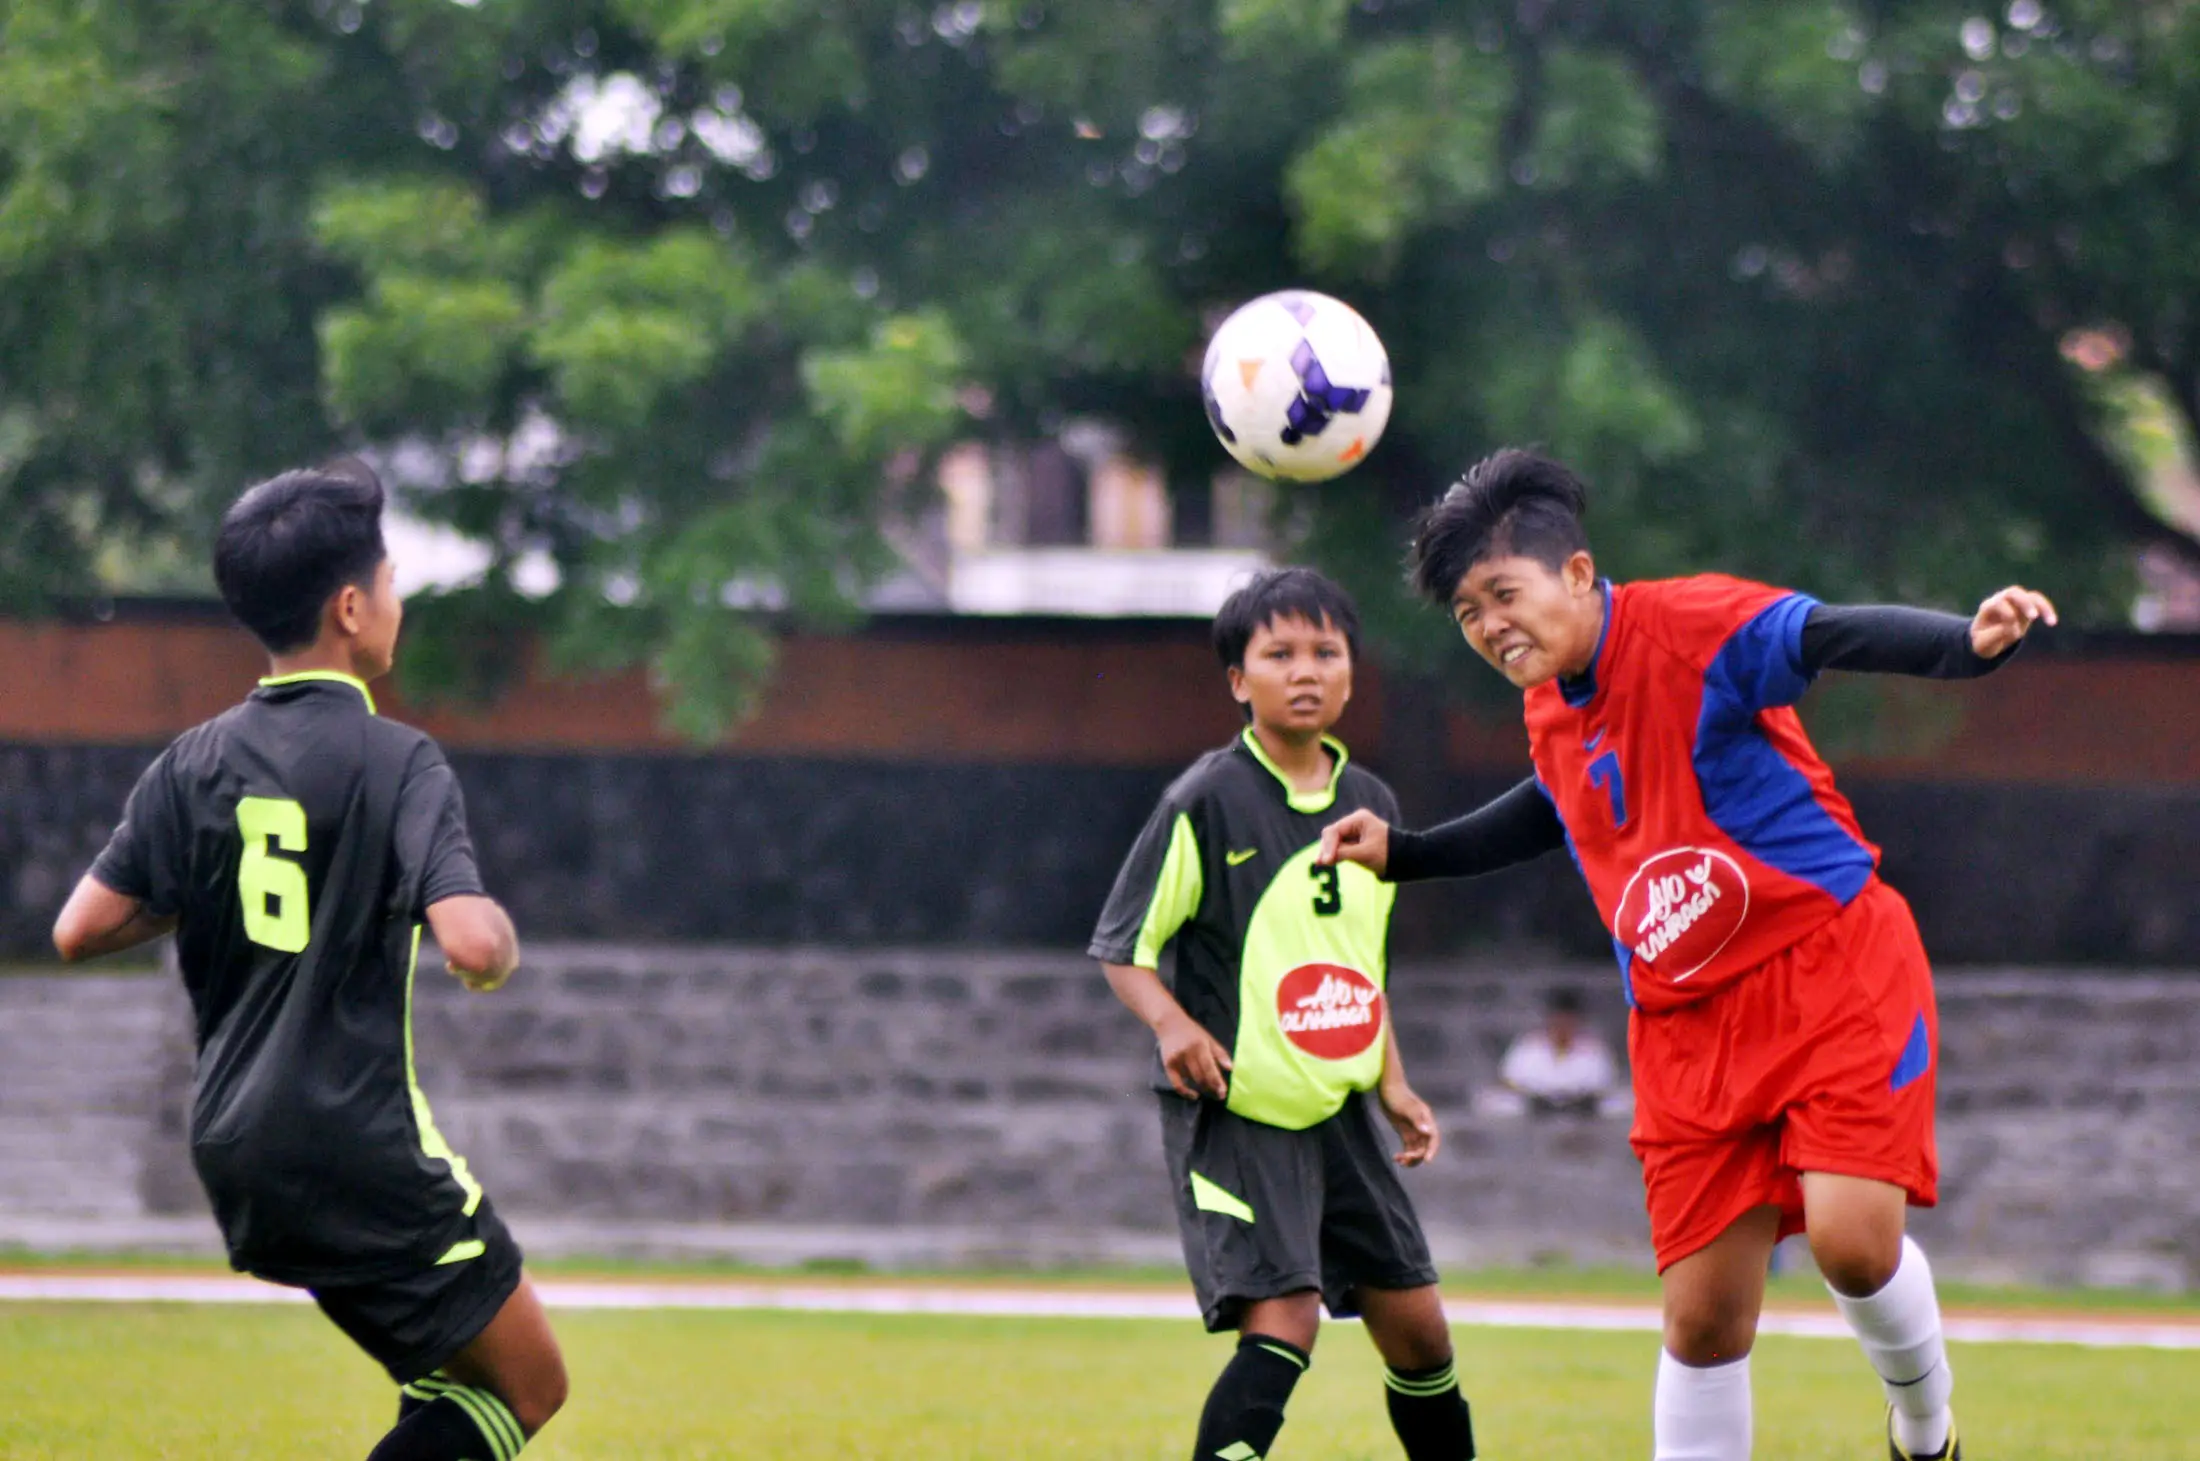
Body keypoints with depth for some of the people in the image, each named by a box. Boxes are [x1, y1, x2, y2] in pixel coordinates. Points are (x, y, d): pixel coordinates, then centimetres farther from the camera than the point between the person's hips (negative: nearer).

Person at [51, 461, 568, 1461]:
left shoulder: (196, 764, 5)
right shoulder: (397, 763, -13)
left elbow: (80, 931, 3)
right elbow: (471, 944, -24)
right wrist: (502, 937, -1)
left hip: (238, 1152, 8)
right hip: (362, 1147, -8)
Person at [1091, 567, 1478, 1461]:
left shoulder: (1372, 806, 10)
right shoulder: (1206, 802, -9)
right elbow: (1121, 948, -5)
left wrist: (1390, 1085, 13)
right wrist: (1173, 1024, -23)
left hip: (1338, 1112, 6)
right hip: (1234, 1113, -6)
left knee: (1416, 1327, 9)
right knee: (1283, 1321, -21)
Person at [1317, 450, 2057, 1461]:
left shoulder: (1691, 626, -14)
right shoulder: (1551, 712, 8)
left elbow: (1843, 636, -29)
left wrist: (1973, 644, -48)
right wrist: (1401, 854, 33)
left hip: (1833, 965, -6)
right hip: (1688, 1026, 6)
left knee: (1851, 1240, -21)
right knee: (1703, 1317, -1)